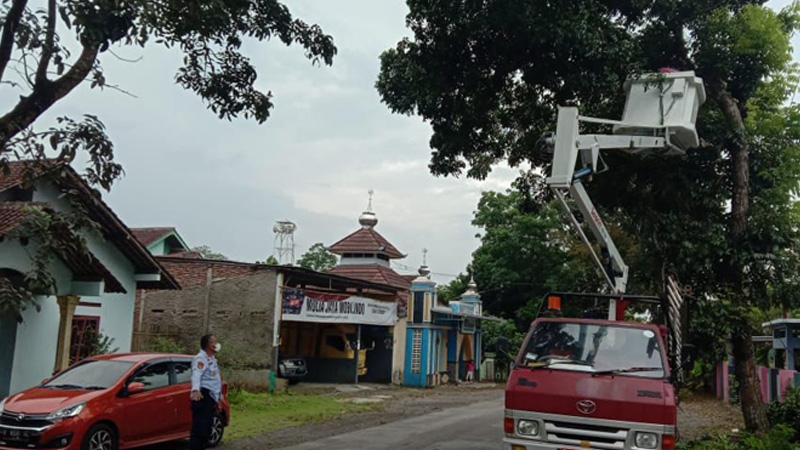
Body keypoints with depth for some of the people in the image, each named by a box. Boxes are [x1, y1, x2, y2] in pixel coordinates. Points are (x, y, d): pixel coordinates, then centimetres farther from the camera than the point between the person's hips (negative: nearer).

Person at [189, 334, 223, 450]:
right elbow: (196, 375, -28)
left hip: (211, 397, 10)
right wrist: (195, 390, -46)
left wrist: (218, 398, 30)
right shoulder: (200, 358, -10)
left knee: (206, 429, 14)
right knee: (199, 429, -15)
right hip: (202, 396, -10)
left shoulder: (212, 359, 21)